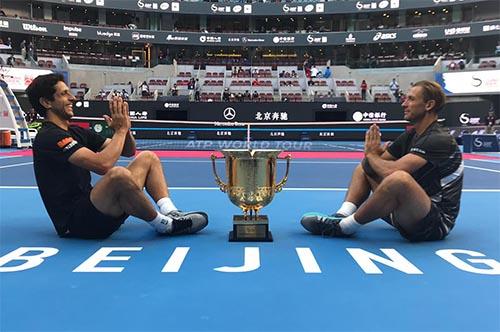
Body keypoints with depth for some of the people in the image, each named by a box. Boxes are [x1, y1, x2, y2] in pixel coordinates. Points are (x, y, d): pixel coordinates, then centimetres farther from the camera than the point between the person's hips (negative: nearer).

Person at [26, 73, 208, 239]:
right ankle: (163, 224, -15)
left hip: (94, 209, 10)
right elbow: (103, 165, -26)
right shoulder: (48, 137, -12)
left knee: (148, 158, 11)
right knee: (119, 174, -37)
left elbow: (129, 151, 15)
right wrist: (121, 129, -13)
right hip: (75, 222, -10)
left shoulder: (77, 132, 16)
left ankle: (170, 212, -11)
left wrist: (124, 127, -5)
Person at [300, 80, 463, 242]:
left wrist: (371, 154, -9)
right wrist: (374, 151, -15)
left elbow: (391, 171, -29)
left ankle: (343, 227, -20)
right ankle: (342, 216, -12)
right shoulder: (411, 135, 9)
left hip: (436, 222, -9)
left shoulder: (440, 140, -18)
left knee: (399, 178, -38)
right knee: (364, 167, 13)